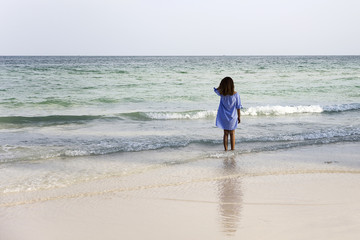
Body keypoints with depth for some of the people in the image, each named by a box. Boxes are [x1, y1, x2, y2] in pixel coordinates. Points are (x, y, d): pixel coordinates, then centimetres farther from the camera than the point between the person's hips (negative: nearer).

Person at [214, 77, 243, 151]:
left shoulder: (221, 93, -12)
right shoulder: (235, 94, -14)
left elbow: (216, 90, 14)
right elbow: (238, 107, -7)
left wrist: (222, 84, 2)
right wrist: (239, 117, 4)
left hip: (224, 117, 1)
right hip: (232, 117, -1)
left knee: (225, 134, 12)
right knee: (232, 134, 11)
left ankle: (226, 149, 14)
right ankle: (232, 149, 12)